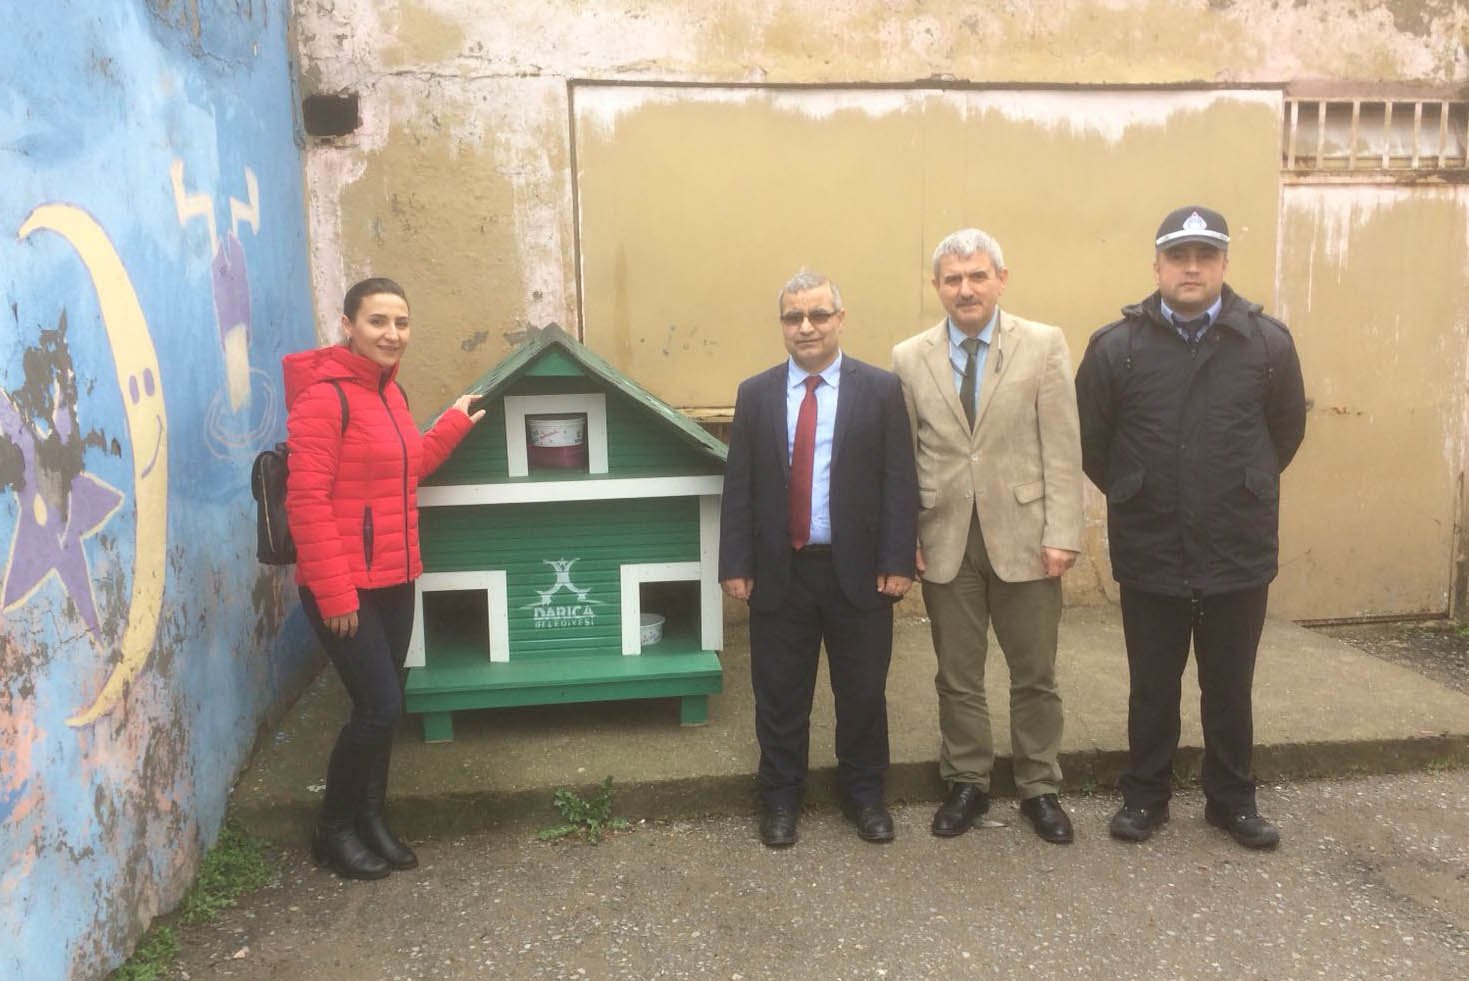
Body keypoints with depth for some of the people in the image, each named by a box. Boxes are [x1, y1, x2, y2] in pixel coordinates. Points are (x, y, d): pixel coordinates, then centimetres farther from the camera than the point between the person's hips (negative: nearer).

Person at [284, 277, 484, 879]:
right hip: (344, 588, -8)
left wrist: (454, 424, 20)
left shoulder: (388, 390, 10)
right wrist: (334, 591, -21)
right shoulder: (324, 394, -15)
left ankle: (371, 820, 30)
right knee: (380, 707, -5)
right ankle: (333, 830, 17)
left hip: (394, 580, 8)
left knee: (384, 706, 14)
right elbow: (307, 500, -19)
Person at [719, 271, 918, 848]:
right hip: (779, 569, 1)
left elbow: (898, 481, -3)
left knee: (862, 691, 11)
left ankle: (864, 794, 31)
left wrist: (897, 561, -8)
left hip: (857, 569, -1)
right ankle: (780, 798, 29)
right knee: (779, 693, 10)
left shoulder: (880, 389, 0)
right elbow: (738, 486, 4)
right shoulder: (755, 394, 5)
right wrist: (735, 564, -1)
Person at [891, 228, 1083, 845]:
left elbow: (1062, 449, -4)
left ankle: (1039, 788, 28)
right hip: (945, 541, 1)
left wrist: (1061, 534, -9)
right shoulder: (910, 358, 3)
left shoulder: (1044, 345, -1)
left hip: (1023, 537, -1)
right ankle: (967, 784, 29)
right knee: (958, 675, 12)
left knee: (1035, 674, 11)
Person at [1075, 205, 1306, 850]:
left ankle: (1232, 800, 33)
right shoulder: (1117, 346, -6)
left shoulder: (1267, 342, -3)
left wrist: (1244, 493, 14)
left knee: (1230, 688, 15)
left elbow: (1287, 431, 10)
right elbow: (1089, 441, 4)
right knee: (1152, 688, 14)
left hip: (1240, 554, 1)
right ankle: (1145, 796, 30)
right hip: (1149, 556, -1)